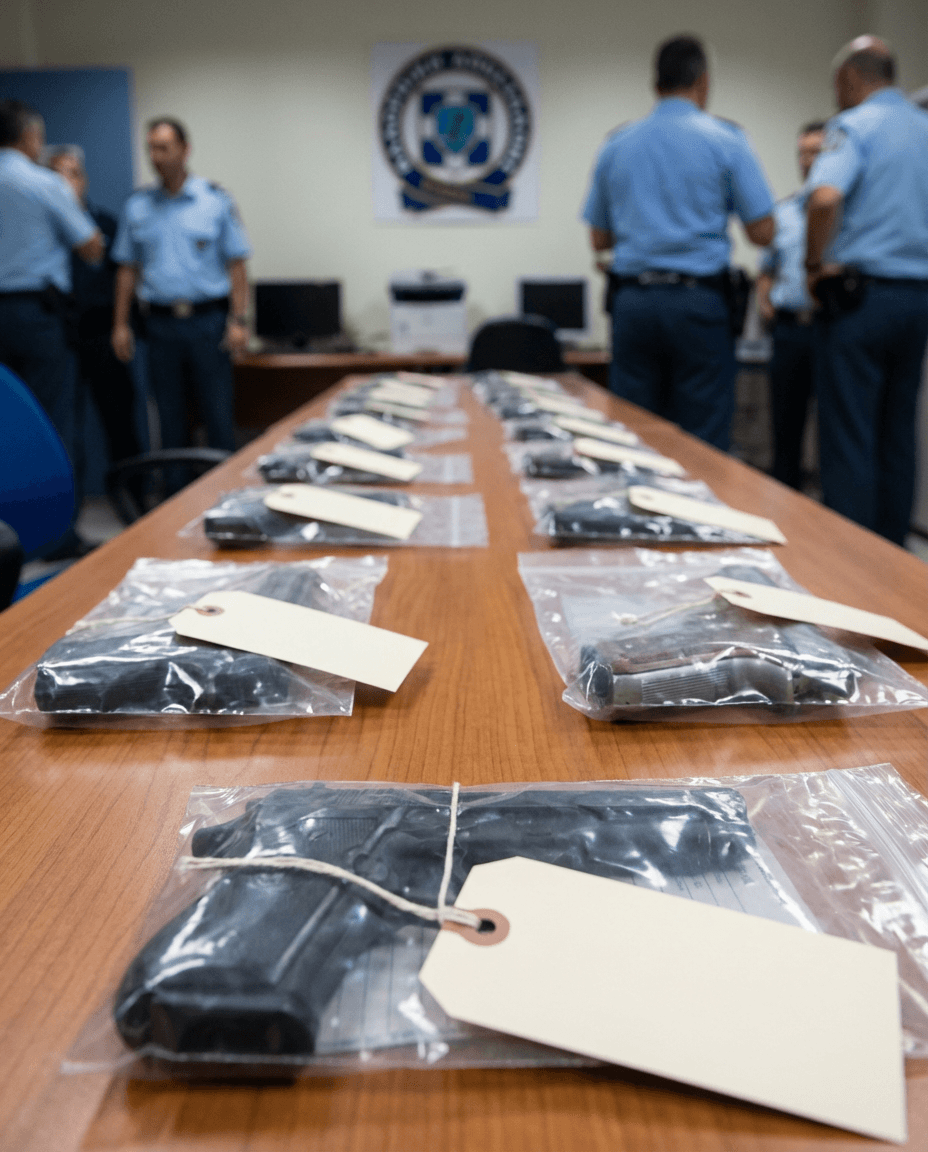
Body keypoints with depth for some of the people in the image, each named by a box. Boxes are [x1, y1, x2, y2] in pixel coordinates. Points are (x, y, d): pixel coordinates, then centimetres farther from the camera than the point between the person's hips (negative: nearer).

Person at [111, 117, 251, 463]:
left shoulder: (216, 201, 1)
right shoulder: (137, 206, 10)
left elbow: (236, 264, -1)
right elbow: (127, 269, 12)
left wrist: (238, 320, -10)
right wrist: (120, 324, 6)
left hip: (208, 320, -3)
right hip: (160, 323, 3)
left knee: (218, 413, -2)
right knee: (169, 417, 8)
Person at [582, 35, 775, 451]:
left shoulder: (615, 146, 10)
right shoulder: (725, 140, -1)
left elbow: (599, 238, 15)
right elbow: (762, 232, -1)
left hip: (632, 300, 4)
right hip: (698, 299, -3)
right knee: (702, 443, 0)